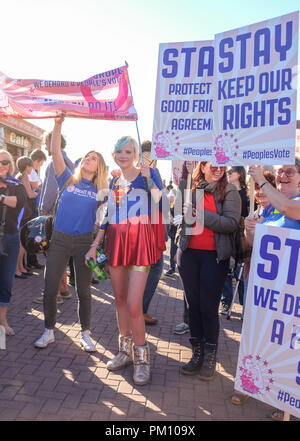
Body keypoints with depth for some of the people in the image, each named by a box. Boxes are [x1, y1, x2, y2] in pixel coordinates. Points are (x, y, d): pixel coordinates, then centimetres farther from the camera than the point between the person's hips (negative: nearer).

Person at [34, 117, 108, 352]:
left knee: (84, 291, 8)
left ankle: (85, 333, 25)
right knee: (50, 289, 5)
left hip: (85, 241, 0)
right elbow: (55, 151, -4)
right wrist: (58, 124, -12)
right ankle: (49, 331, 26)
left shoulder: (101, 190, 5)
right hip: (60, 239, 0)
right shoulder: (68, 180, 4)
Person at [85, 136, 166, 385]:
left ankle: (141, 357, 11)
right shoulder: (112, 180, 15)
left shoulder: (147, 174, 1)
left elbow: (159, 201, -12)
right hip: (116, 241, 5)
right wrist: (95, 245, 12)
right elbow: (106, 216, 17)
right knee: (120, 298, 12)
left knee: (133, 304, -9)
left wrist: (149, 178, -23)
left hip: (140, 241, -5)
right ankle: (126, 350, 30)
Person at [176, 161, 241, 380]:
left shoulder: (230, 191, -1)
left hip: (215, 256, -3)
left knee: (209, 307, 0)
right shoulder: (190, 189, 7)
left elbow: (232, 223, -11)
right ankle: (197, 353, 25)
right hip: (189, 253, 3)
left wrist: (201, 215, -15)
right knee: (193, 304, 10)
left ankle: (210, 357, 19)